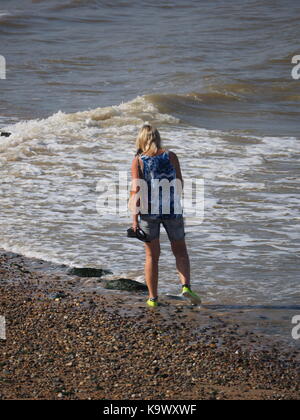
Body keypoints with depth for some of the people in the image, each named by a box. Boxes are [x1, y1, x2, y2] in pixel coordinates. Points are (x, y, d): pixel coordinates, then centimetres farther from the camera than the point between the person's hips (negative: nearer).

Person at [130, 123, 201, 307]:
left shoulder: (138, 161, -4)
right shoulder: (171, 156, -1)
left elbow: (136, 189, -11)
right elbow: (180, 184, 3)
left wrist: (134, 217, -11)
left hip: (148, 211, 0)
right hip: (172, 210, 0)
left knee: (152, 256, 10)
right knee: (180, 251, 14)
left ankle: (153, 298, 12)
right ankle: (186, 286, -7)